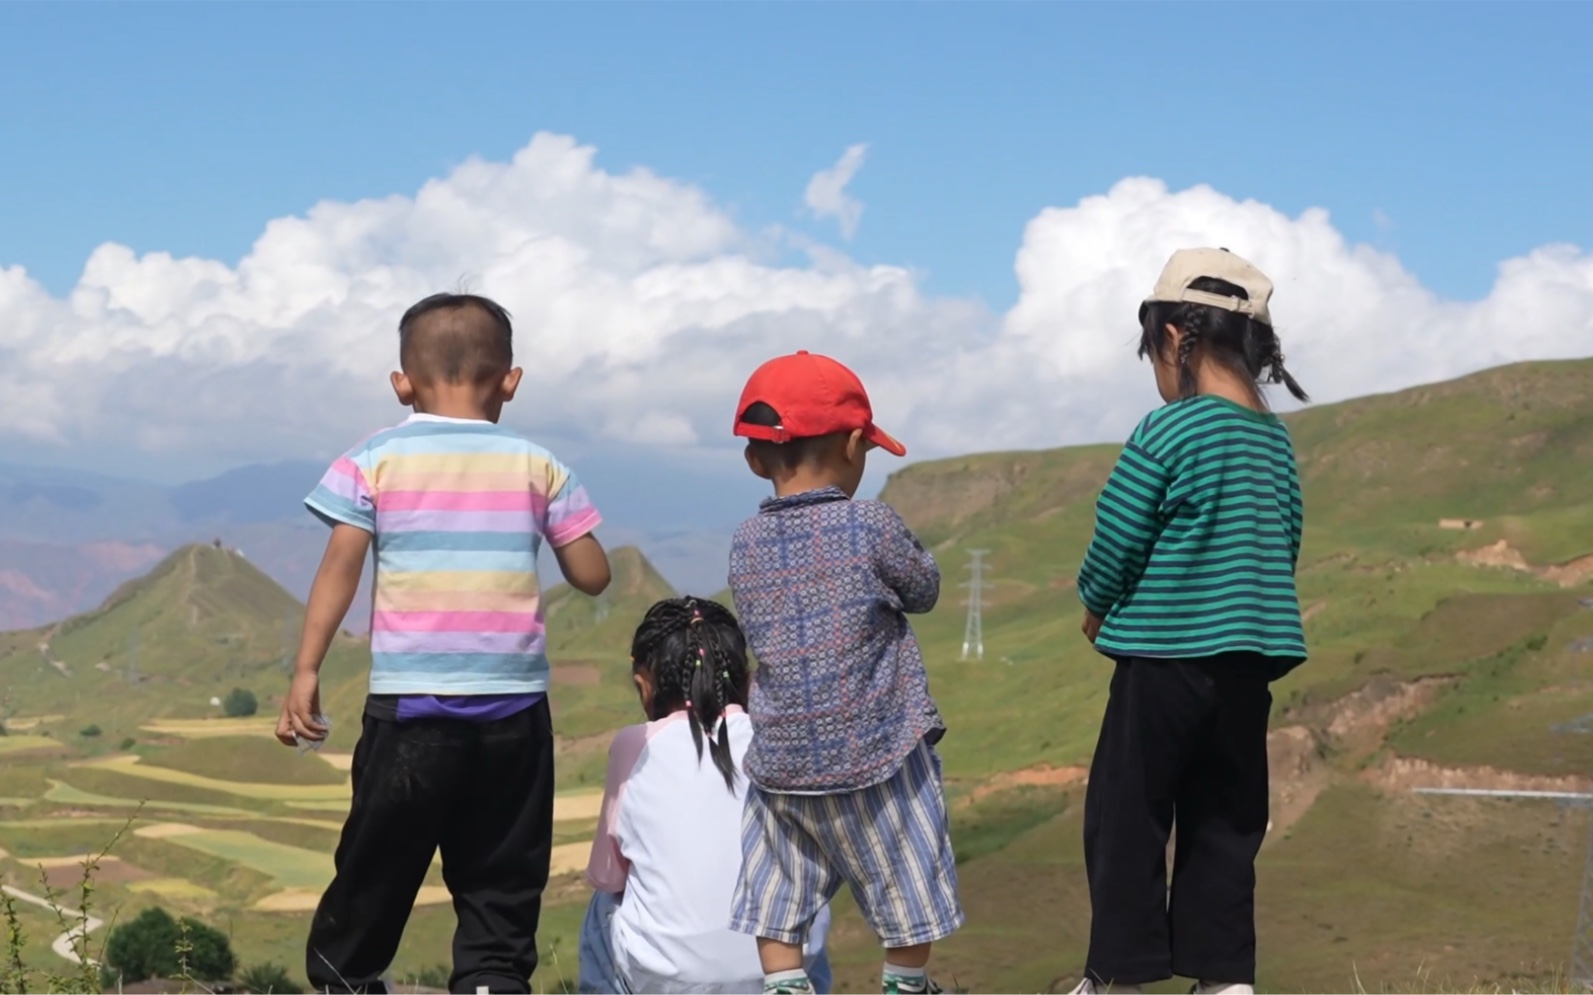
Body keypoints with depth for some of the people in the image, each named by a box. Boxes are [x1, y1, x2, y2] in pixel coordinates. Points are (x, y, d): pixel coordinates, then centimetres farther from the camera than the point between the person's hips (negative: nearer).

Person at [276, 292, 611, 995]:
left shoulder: (376, 461, 1)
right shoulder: (536, 466, 5)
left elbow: (340, 568, -6)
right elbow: (591, 575, 7)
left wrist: (306, 672, -6)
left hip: (410, 705, -1)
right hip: (513, 707, 1)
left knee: (377, 868, 10)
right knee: (502, 884, 6)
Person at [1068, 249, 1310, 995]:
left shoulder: (1166, 434, -14)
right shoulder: (1276, 439, 7)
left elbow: (1113, 550, -11)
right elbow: (1284, 548, 12)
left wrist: (1097, 609, 7)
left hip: (1168, 658, -6)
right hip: (1252, 659, 6)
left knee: (1125, 820, 6)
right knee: (1226, 825, 12)